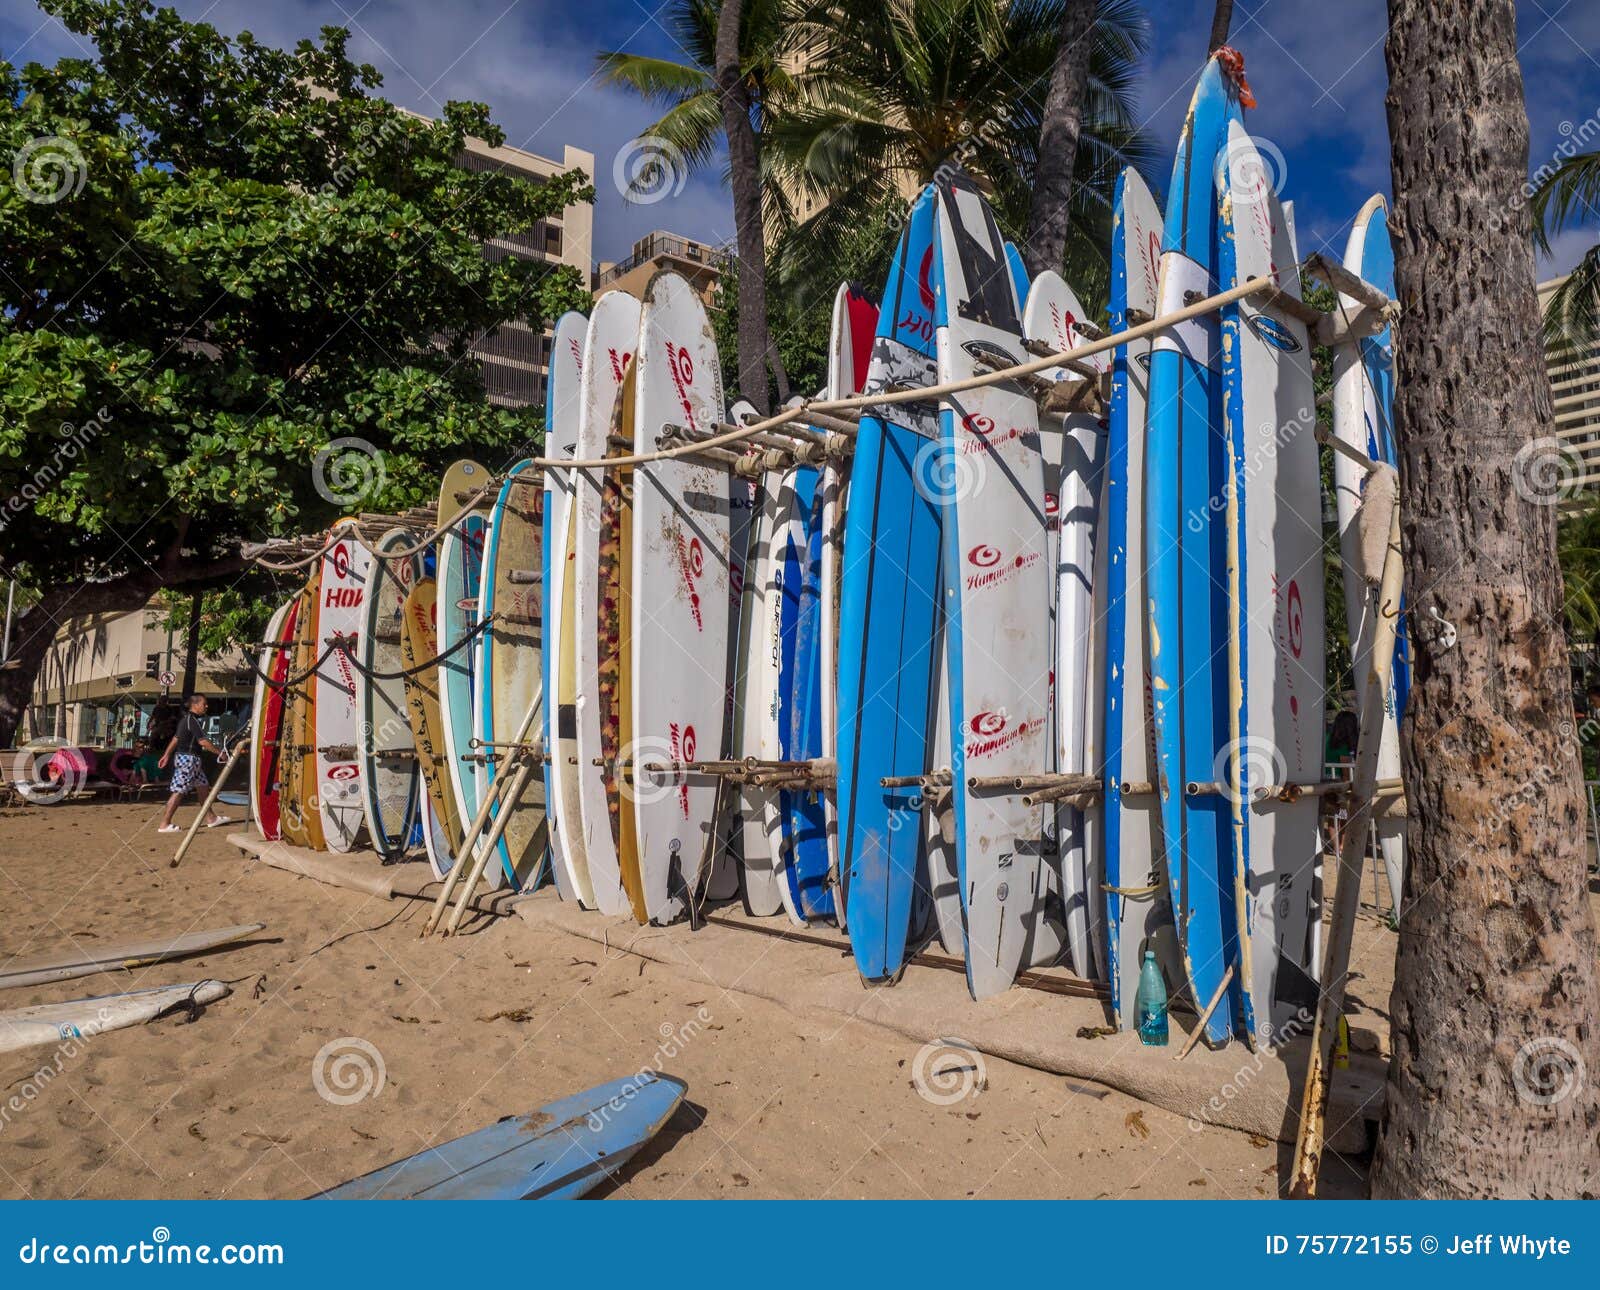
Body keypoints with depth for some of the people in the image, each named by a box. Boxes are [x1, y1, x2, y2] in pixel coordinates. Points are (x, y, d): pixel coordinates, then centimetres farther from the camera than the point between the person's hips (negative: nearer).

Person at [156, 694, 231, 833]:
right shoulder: (192, 720, -16)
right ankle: (164, 824, -4)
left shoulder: (185, 719, 14)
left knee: (203, 785, 14)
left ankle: (212, 818, 20)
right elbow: (203, 741, -21)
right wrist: (220, 752, -16)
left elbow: (176, 738, 17)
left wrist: (166, 755, 20)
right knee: (179, 791, -7)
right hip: (188, 758, -10)